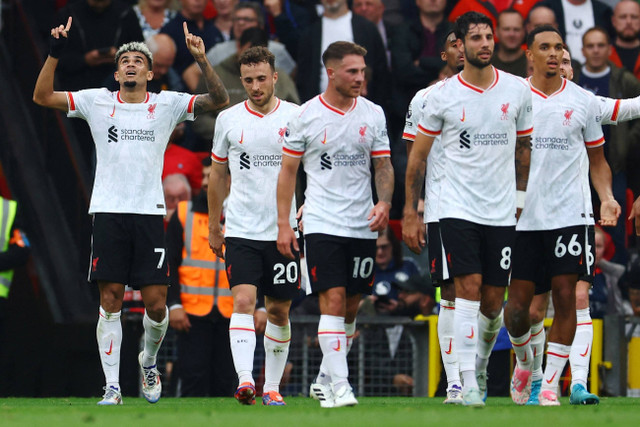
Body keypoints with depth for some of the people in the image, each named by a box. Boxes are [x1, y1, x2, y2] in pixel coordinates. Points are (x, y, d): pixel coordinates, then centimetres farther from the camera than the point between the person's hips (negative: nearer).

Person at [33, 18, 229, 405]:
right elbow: (42, 96, 3)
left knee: (156, 303, -2)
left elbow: (219, 100, 1)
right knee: (110, 303, -3)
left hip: (149, 213, 0)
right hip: (108, 212, 0)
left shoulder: (166, 104, 7)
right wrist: (55, 53, -8)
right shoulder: (97, 101, 8)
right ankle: (112, 387, 1)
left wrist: (202, 60, -11)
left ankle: (149, 361, 27)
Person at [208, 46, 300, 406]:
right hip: (241, 230, 0)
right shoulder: (228, 119, 5)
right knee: (243, 301, -16)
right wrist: (213, 225, 17)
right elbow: (218, 174, 16)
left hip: (283, 230, 0)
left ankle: (272, 386, 19)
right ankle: (245, 380, -26)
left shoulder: (296, 117, 0)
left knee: (279, 310, 7)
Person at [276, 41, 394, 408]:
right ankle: (339, 386, -17)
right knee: (333, 301, -15)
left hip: (363, 226, 4)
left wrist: (384, 202, -10)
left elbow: (384, 165, 10)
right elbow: (288, 171, 3)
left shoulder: (373, 114, 6)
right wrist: (283, 224, -2)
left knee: (351, 307, 8)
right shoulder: (306, 115, -2)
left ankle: (325, 379, 24)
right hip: (322, 224, -4)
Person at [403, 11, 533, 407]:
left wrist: (521, 199, 12)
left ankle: (481, 362, 32)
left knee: (493, 301, 6)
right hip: (458, 209, -3)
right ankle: (468, 384, -15)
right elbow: (418, 156, 4)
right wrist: (411, 214, 2)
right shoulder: (443, 95, -3)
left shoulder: (517, 90, 4)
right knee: (468, 289, -14)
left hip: (502, 212, 3)